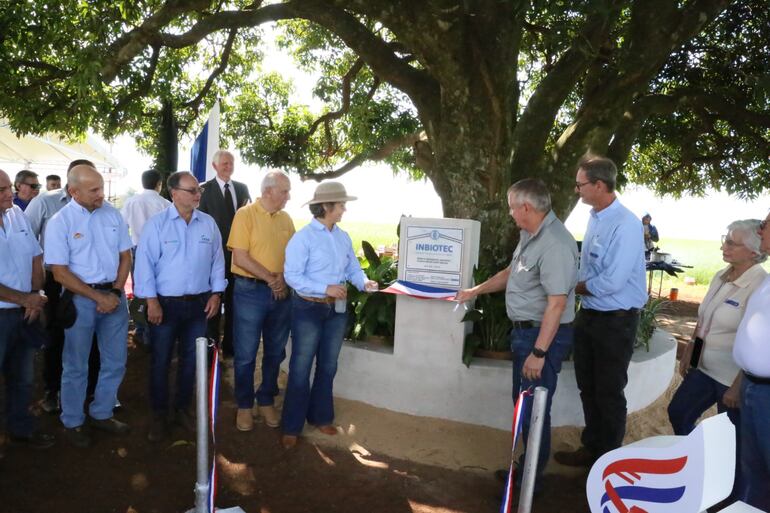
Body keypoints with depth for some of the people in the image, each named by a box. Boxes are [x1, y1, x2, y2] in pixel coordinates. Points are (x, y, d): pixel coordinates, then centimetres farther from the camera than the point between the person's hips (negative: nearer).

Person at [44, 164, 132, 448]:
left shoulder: (112, 214, 1)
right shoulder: (59, 222, -9)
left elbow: (125, 256, 7)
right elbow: (60, 273, -10)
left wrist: (115, 292, -6)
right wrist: (99, 297, -13)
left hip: (114, 294, 4)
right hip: (80, 299, -4)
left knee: (115, 361, 12)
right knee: (76, 365, 9)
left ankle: (101, 414, 32)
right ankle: (73, 422, 27)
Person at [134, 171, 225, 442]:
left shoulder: (208, 223, 3)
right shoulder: (157, 224, -8)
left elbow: (217, 260, 8)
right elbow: (145, 263, -10)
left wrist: (216, 293, 4)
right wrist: (151, 300, -13)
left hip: (199, 304, 3)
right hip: (165, 303, -3)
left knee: (190, 360, 14)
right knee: (160, 361, 8)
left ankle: (182, 409, 32)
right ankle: (159, 415, 24)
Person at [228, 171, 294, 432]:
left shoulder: (286, 219, 8)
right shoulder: (245, 214, -8)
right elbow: (240, 257, -14)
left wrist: (284, 278, -10)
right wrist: (271, 279, -13)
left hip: (281, 293, 5)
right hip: (251, 291, -5)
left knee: (275, 352, 13)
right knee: (245, 354, 5)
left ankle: (266, 401, 29)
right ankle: (244, 405, 22)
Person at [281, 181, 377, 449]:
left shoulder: (343, 237, 4)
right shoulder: (303, 237, -15)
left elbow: (353, 268, 7)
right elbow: (292, 275, -19)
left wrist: (364, 282, -14)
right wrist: (325, 288, -24)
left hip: (337, 309, 6)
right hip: (309, 308, -6)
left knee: (328, 366, 18)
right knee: (301, 368, 4)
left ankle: (321, 417, 35)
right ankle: (291, 427, 19)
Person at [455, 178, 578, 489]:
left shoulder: (554, 244, -25)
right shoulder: (529, 235, 7)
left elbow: (556, 303, -28)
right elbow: (511, 273, 22)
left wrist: (539, 352, -27)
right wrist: (475, 291, 26)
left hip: (543, 335, -10)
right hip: (525, 330, 10)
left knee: (534, 407, 3)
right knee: (522, 402, 20)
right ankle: (527, 464, 37)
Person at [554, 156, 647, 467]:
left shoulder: (625, 225, -22)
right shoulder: (595, 218, 3)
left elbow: (613, 282, -25)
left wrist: (576, 287, -11)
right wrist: (578, 287, -3)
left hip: (615, 321, -8)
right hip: (588, 315, 8)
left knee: (609, 393, 9)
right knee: (588, 388, 20)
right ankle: (591, 448, 39)